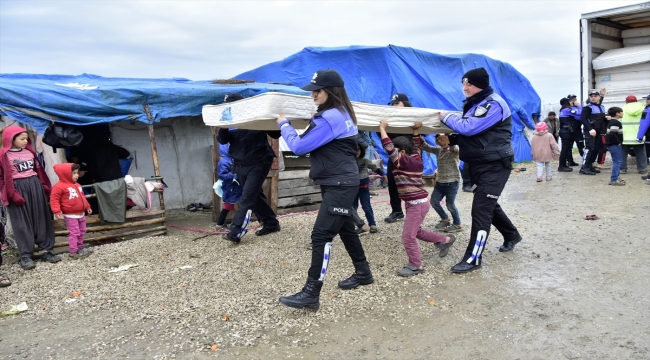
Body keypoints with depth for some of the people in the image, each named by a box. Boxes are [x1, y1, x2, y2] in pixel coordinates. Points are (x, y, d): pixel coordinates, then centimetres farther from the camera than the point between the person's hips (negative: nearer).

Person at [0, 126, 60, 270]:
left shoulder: (30, 152, 10)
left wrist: (45, 186, 12)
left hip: (35, 186, 5)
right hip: (18, 189, -5)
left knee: (41, 219, 6)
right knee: (22, 222, -1)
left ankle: (46, 250, 13)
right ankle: (26, 255, 4)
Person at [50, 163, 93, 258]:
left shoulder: (77, 185, 11)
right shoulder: (59, 186, -15)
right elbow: (54, 199, -17)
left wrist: (87, 206, 23)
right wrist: (57, 211, -25)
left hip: (81, 214, 8)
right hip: (70, 215, -8)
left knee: (81, 232, 16)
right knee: (74, 233, -6)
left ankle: (80, 248, 31)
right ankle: (73, 252, 1)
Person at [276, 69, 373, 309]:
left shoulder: (330, 118, -20)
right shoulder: (341, 113, 11)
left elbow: (299, 146, -18)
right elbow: (316, 142, 21)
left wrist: (284, 125, -4)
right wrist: (313, 124, 8)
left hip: (339, 185, -10)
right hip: (340, 183, 10)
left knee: (321, 235, -11)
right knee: (345, 229, 21)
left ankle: (311, 294, -7)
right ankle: (363, 273, 37)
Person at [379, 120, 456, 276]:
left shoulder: (404, 162, -20)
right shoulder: (416, 159, 5)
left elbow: (389, 148, -26)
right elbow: (417, 146, 24)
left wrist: (382, 128, -19)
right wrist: (416, 130, 26)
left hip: (418, 204, -10)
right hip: (415, 203, 10)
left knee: (408, 236, -4)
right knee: (416, 231, 24)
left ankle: (416, 265, 7)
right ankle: (446, 240, 38)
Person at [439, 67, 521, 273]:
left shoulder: (493, 104, -19)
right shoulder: (476, 104, 13)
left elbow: (468, 128, -26)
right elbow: (467, 128, 14)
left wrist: (446, 117, -13)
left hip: (494, 166, -10)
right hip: (481, 164, 10)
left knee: (481, 209, -11)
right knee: (489, 205, 21)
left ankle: (473, 258, -7)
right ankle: (512, 235, 43)